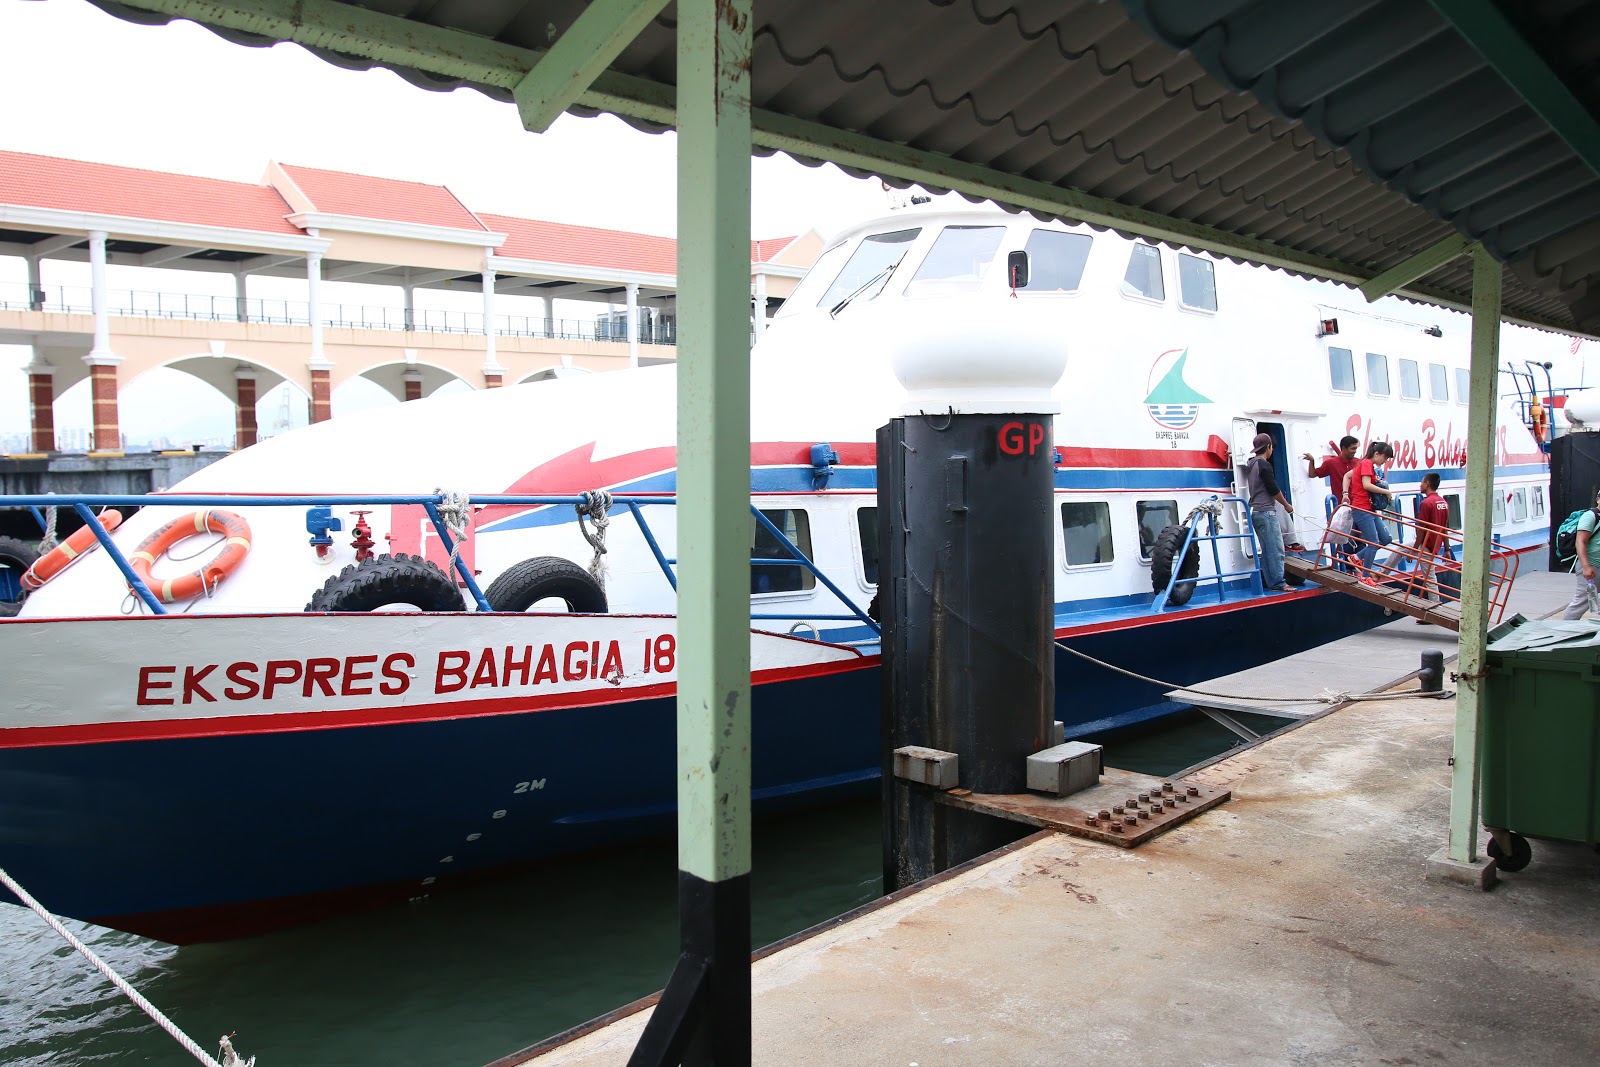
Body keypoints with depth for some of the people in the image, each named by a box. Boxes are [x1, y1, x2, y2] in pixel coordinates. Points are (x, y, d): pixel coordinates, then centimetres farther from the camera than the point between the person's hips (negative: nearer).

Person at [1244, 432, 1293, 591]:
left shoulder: (1250, 465, 15)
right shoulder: (1264, 465, -13)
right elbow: (1273, 489, -12)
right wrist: (1286, 505, 1)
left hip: (1255, 511, 9)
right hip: (1266, 511, -9)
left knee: (1266, 550, 11)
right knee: (1276, 549, -9)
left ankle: (1270, 582, 12)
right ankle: (1278, 583, -10)